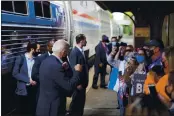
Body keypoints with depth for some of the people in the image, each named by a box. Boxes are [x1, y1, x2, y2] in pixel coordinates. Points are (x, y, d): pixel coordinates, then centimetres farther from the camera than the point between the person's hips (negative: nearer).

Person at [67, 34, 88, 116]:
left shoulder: (81, 51, 7)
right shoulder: (74, 52, -21)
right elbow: (73, 68, -21)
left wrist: (85, 81, 13)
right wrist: (77, 83, -19)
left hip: (82, 81, 9)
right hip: (78, 82, -8)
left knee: (81, 100, 17)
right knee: (76, 100, 6)